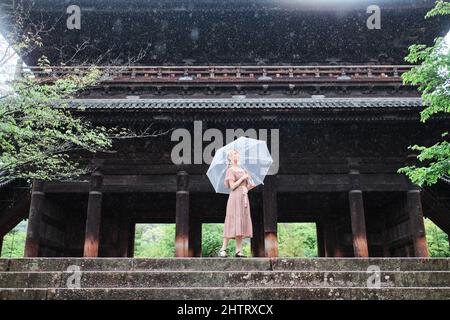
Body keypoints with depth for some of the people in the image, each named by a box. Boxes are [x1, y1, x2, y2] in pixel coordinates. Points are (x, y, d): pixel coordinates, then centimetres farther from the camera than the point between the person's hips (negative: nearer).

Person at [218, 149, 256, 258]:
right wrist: (242, 178, -10)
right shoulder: (231, 170, -1)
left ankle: (238, 251, 4)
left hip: (244, 198, 7)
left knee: (242, 223, 3)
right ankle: (223, 249, -8)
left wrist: (252, 185, 3)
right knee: (233, 222, -12)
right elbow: (232, 186, -12)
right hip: (235, 197, -7)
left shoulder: (242, 170, 20)